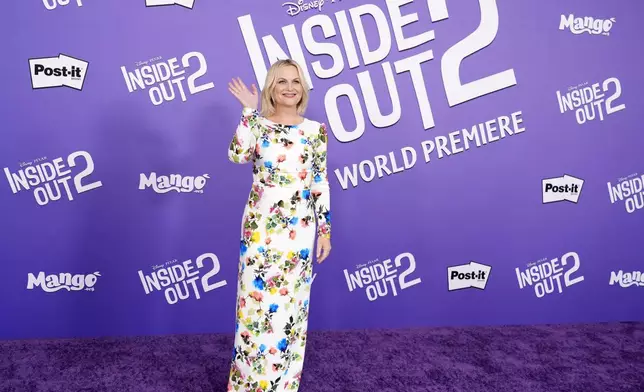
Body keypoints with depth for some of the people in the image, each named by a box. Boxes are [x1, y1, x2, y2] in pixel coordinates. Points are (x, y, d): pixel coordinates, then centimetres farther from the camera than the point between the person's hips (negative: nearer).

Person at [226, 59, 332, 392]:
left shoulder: (315, 130, 5)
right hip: (259, 225, -1)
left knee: (291, 305, 9)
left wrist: (325, 229, 3)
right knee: (255, 300, 3)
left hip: (299, 228, 1)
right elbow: (237, 155, -19)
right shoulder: (258, 125, 2)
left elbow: (321, 183, 5)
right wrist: (249, 111, -15)